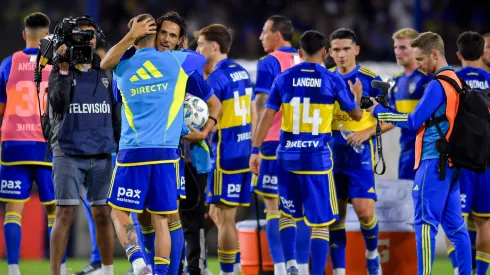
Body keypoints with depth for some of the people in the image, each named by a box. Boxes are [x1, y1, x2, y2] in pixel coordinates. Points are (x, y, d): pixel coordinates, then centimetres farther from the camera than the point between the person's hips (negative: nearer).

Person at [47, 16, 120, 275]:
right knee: (65, 214, -7)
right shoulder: (60, 72, 1)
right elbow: (59, 104, -16)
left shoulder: (105, 74, 11)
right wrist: (64, 68, -19)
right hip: (68, 154, -3)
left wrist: (119, 147, 11)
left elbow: (114, 115, 15)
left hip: (102, 155, 3)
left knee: (102, 214, 5)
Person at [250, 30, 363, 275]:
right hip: (318, 158, -2)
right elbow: (356, 115, 9)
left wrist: (255, 150, 4)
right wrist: (357, 97, 31)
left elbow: (267, 116, -1)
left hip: (288, 157, 2)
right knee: (320, 223, 3)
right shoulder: (332, 81, -2)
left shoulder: (284, 79, 2)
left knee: (287, 214, 20)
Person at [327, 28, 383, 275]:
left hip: (360, 154, -3)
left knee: (365, 211, -12)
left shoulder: (370, 80, -5)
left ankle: (372, 254, 17)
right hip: (331, 153, 3)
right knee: (335, 215, 4)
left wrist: (367, 132, -16)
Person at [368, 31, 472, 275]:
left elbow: (414, 122, -12)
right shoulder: (456, 81, 13)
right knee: (454, 225, 9)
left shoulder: (437, 85, -13)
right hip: (450, 162, 9)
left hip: (433, 162, -9)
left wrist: (379, 111, -1)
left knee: (426, 222, -8)